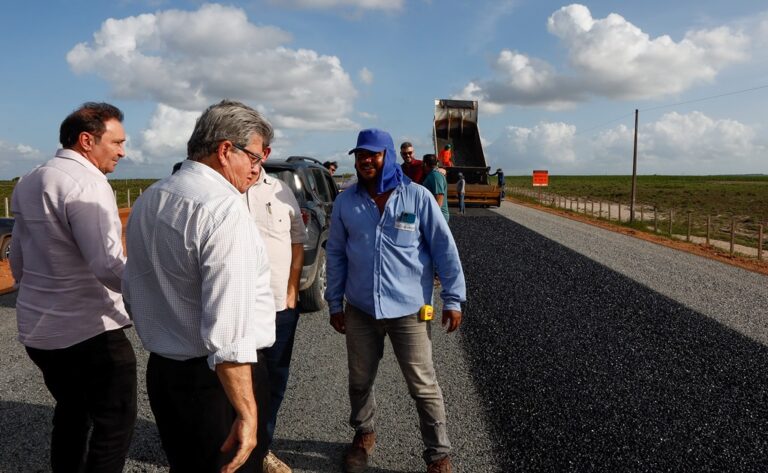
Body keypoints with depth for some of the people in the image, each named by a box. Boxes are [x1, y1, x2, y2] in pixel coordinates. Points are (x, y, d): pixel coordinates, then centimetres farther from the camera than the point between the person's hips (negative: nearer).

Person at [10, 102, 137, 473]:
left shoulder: (28, 184, 11)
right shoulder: (86, 182, -18)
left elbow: (18, 262, 19)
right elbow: (107, 266, -28)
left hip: (37, 329, 9)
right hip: (89, 331, -9)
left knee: (70, 412, 24)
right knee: (115, 422, 3)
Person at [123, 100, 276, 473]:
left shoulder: (146, 201, 8)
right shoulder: (225, 207, -21)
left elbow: (133, 294, 18)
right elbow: (227, 329, -28)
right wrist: (247, 413, -24)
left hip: (160, 370, 9)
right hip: (214, 378, -8)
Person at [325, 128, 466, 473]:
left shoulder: (418, 197, -8)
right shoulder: (345, 202, 0)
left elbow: (445, 249, -4)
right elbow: (336, 253, 8)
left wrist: (453, 299, -4)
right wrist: (335, 303, 9)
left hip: (409, 310, -3)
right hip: (359, 310, 3)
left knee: (423, 386, 5)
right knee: (360, 381, 18)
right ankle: (364, 435, 43)